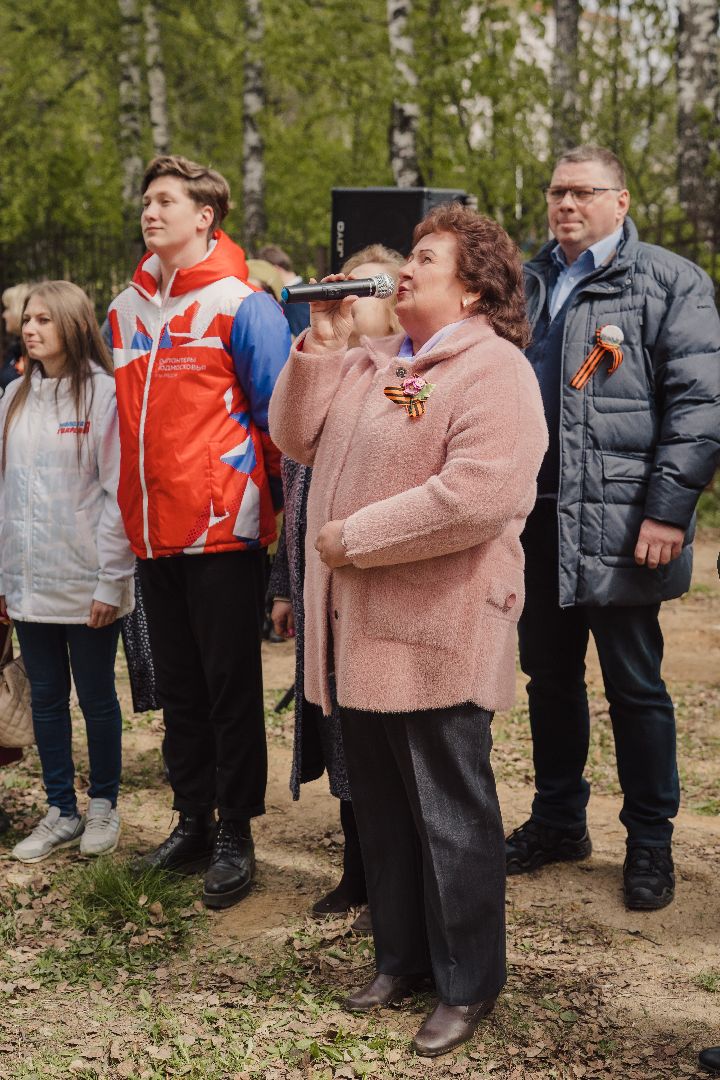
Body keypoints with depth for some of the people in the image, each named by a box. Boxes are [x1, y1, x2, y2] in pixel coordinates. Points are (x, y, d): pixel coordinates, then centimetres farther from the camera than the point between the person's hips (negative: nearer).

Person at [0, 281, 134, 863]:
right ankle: (61, 812, 22)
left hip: (87, 584, -5)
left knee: (97, 697, 8)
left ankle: (103, 806, 23)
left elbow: (119, 493, -11)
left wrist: (111, 581, -14)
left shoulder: (103, 393, -8)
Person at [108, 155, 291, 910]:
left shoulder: (241, 305, -6)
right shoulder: (125, 311, 12)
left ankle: (235, 835, 12)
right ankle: (193, 820, 26)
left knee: (231, 686, 2)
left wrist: (278, 508, -9)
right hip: (153, 532, 6)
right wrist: (129, 510, 17)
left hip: (224, 531, -6)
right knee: (178, 686, 14)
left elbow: (279, 416, -7)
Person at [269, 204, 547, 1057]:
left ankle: (469, 985, 18)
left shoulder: (494, 370, -13)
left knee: (451, 817, 3)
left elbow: (477, 496, -25)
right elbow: (296, 439, 16)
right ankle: (401, 956, 33)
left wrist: (354, 538, -18)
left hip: (436, 636, -8)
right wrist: (319, 345, 3)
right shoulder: (370, 363, 16)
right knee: (381, 807, 17)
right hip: (359, 629, 8)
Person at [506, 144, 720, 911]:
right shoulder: (528, 283, 15)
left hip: (619, 524, -5)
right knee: (549, 676, 15)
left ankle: (650, 841, 18)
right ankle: (558, 819, 31)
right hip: (536, 521, 6)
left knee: (635, 687, 4)